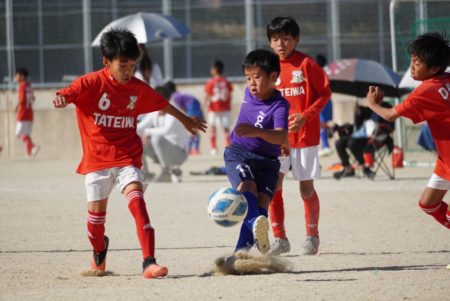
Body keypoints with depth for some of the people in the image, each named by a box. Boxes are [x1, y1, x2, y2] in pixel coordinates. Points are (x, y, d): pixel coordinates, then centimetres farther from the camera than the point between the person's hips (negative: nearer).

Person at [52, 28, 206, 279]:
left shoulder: (138, 88, 5)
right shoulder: (92, 82, -9)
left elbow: (162, 104, 24)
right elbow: (70, 93, -27)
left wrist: (185, 120, 39)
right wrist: (62, 99, -53)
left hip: (127, 158, 1)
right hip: (97, 159, -1)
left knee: (136, 199, -21)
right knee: (96, 212, 6)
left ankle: (149, 262, -28)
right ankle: (99, 251, 42)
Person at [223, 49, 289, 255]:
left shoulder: (280, 105, -17)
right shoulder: (249, 93, 2)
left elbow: (281, 137, -35)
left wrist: (257, 132, -53)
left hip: (266, 160, -2)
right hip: (238, 153, 2)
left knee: (262, 200, -18)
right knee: (247, 185, -27)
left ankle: (242, 249, -21)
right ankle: (254, 225, -53)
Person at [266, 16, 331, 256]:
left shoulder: (306, 64, -6)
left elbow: (325, 93, -5)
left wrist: (306, 116, -16)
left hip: (305, 135, -3)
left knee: (306, 189, 3)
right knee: (273, 184, -8)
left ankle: (312, 236, 21)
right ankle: (279, 238, 1)